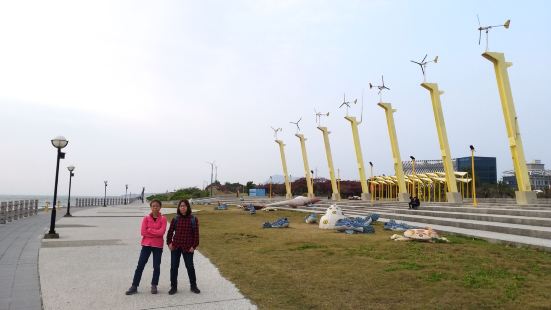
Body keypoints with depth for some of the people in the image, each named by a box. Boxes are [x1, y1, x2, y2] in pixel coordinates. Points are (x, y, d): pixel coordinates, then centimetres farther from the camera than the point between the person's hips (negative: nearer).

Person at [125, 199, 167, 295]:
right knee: (140, 265, 3)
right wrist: (156, 233, -12)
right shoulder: (146, 218, 1)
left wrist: (149, 230, -12)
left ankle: (154, 286, 21)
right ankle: (134, 286, 11)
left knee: (156, 266, 6)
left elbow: (162, 232, -15)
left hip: (158, 245, -1)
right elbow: (143, 232, -8)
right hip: (146, 244, 1)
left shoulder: (163, 219, -3)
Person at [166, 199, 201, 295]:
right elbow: (170, 232, 8)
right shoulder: (175, 219, 2)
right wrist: (169, 243, -2)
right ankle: (173, 287, 20)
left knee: (190, 266, 6)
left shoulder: (193, 219, -4)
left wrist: (194, 246, -8)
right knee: (174, 267, 6)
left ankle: (193, 286, 22)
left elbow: (196, 234, -4)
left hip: (188, 248, -2)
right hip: (175, 247, 2)